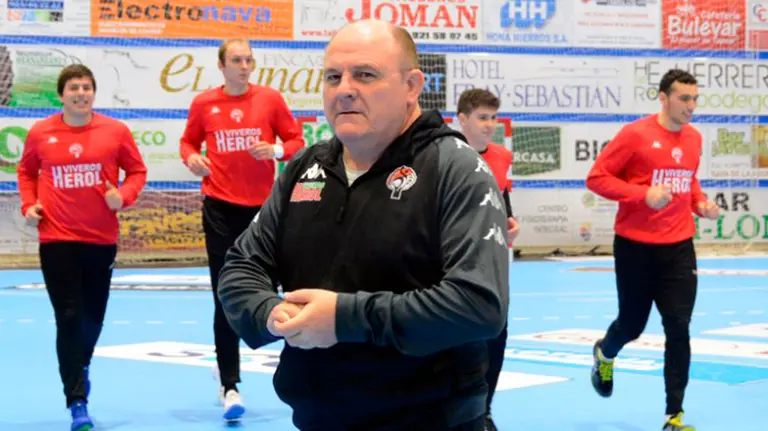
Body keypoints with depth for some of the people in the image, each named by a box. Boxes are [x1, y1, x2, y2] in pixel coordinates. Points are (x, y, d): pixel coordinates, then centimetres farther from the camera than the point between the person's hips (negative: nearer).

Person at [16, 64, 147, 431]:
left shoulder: (115, 131, -2)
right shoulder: (40, 133, 0)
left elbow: (137, 170, 6)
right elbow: (26, 171, 14)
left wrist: (124, 195, -12)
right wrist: (29, 204, 0)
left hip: (101, 238, 1)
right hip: (56, 239, -1)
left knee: (94, 315, 13)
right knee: (68, 318, -6)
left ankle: (81, 368, 46)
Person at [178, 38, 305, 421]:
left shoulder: (270, 99, -1)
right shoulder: (203, 104, 1)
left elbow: (296, 141, 4)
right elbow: (188, 141, 13)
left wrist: (276, 150, -17)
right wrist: (191, 158, -9)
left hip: (261, 205, 1)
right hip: (220, 206, -1)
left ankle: (226, 367, 36)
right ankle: (230, 385, 0)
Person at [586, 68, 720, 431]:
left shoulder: (694, 138, 5)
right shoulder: (635, 134, -13)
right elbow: (596, 178, -11)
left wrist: (702, 204, 1)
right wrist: (643, 194, -22)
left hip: (679, 248, 4)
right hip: (636, 247, -4)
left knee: (678, 329, -4)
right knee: (632, 325, 11)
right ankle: (605, 354, 48)